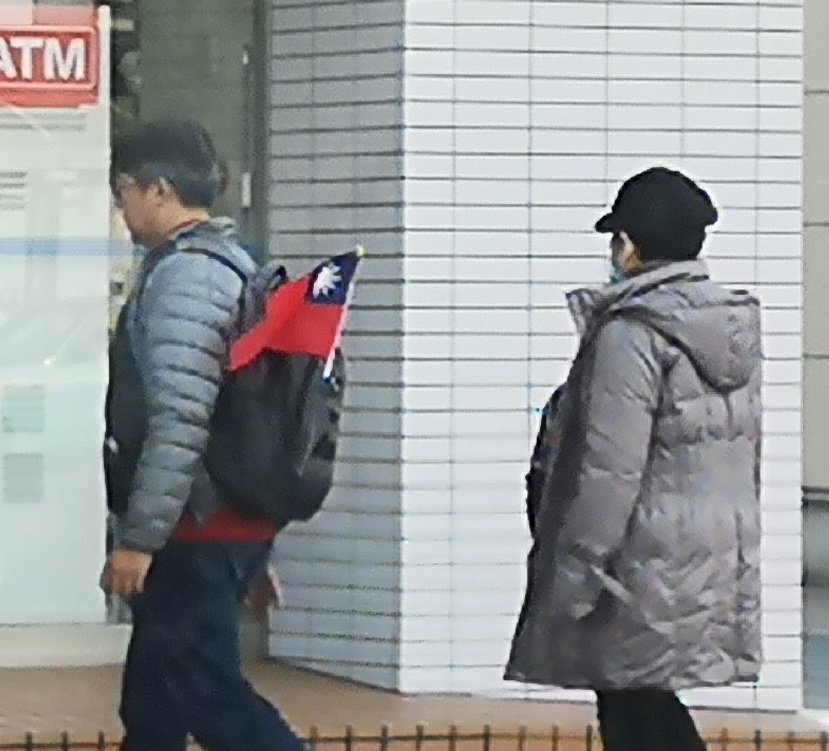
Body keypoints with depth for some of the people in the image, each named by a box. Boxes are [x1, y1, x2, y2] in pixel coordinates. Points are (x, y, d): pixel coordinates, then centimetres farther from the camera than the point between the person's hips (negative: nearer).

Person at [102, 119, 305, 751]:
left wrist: (139, 537, -21)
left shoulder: (184, 275, -15)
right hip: (233, 525, 10)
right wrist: (255, 554, 24)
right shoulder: (234, 266, 16)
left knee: (206, 692, -8)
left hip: (194, 533, -10)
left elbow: (180, 420, -24)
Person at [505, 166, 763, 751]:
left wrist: (571, 578, -14)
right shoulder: (736, 329, 9)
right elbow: (746, 451, 15)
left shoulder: (632, 335, -16)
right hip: (723, 565, 8)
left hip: (649, 576, -8)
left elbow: (609, 471, -19)